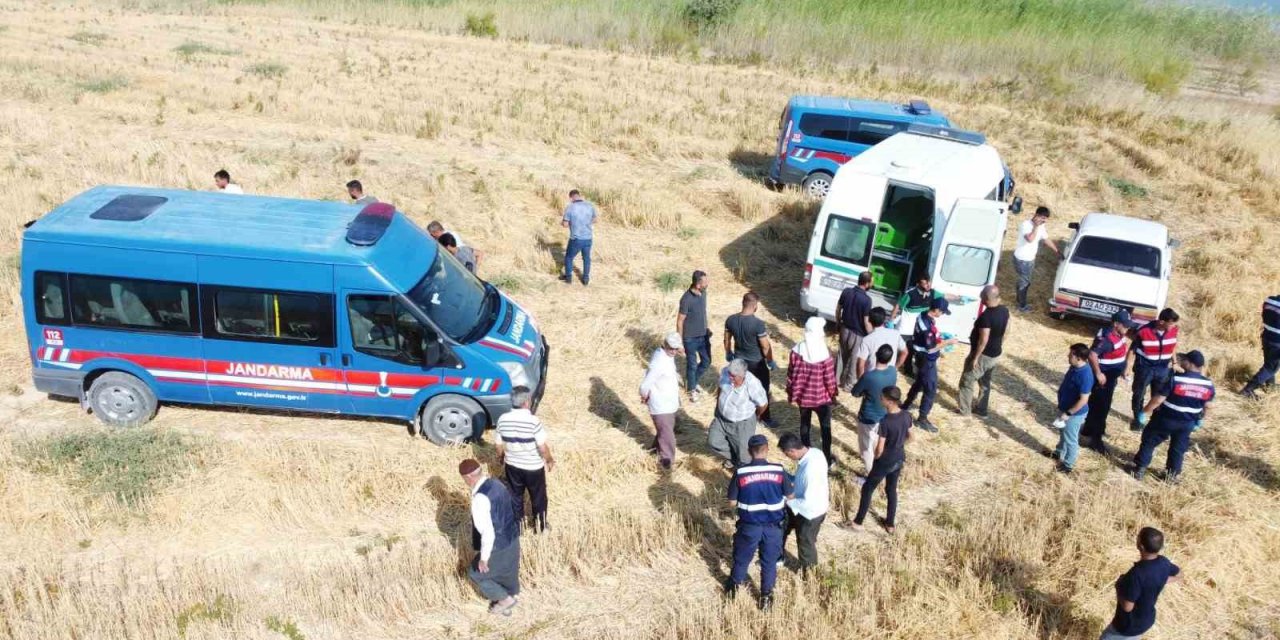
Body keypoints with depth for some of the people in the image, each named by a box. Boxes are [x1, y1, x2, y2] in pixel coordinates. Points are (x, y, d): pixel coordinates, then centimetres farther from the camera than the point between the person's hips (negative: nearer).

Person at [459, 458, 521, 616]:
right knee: (506, 573, 28)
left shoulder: (480, 499, -31)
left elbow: (487, 533, -30)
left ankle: (505, 599, 27)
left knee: (476, 573, 18)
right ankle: (505, 605, 48)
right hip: (512, 539, 8)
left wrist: (484, 558, -18)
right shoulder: (497, 484, -4)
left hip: (498, 546, -8)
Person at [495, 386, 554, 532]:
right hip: (533, 467, -3)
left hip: (512, 466, 3)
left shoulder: (503, 419, -14)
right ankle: (540, 526, 36)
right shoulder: (533, 421, -27)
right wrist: (550, 460, -2)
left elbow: (500, 445, -1)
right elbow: (543, 448, -21)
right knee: (538, 497, 19)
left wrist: (501, 457, 19)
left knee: (515, 495, 24)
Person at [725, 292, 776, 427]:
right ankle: (765, 418, 26)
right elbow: (765, 346, -18)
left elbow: (727, 340, 3)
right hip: (756, 362, -5)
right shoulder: (758, 323, -27)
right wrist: (770, 361, -2)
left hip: (739, 360, 5)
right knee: (762, 390, 14)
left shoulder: (730, 320, -11)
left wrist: (728, 353, 21)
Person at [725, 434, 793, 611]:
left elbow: (732, 503, -9)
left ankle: (734, 588, 44)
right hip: (773, 526, 0)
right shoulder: (779, 470, -12)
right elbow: (790, 496, 1)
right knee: (769, 562, 20)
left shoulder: (740, 472, -15)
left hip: (749, 525, 0)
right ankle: (766, 597, 33)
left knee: (741, 559, 23)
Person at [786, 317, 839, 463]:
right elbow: (829, 378, -15)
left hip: (802, 395, 3)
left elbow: (791, 374, -5)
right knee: (825, 427, 15)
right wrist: (833, 394, 3)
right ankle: (827, 457, 25)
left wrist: (791, 393, 10)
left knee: (804, 423, 22)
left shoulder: (797, 349, -14)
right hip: (821, 397, -3)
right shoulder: (824, 353, -24)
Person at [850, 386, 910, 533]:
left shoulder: (885, 421, -30)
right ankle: (890, 524, 36)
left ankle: (858, 521, 26)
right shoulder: (906, 416, -10)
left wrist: (875, 458, -3)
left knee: (867, 489, 14)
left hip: (885, 462, -6)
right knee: (892, 489, 24)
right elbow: (909, 436, 7)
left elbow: (879, 449, -24)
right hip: (899, 460, 6)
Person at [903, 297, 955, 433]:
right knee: (931, 389, 1)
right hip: (927, 360, -10)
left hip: (923, 357, 10)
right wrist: (947, 342, -17)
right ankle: (922, 419, 11)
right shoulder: (927, 325, -31)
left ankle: (907, 405, 44)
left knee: (920, 382, 27)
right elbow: (930, 348, -27)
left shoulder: (924, 316, -1)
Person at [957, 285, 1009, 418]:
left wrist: (975, 358, -17)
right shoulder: (1004, 310, -5)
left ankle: (964, 409, 21)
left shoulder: (986, 316, -30)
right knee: (985, 382, 23)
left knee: (967, 381, 10)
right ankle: (982, 410, 33)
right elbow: (1005, 329, 10)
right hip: (996, 354, 8)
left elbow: (983, 340, -27)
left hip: (983, 355, -8)